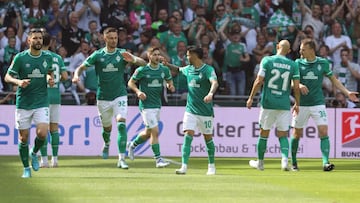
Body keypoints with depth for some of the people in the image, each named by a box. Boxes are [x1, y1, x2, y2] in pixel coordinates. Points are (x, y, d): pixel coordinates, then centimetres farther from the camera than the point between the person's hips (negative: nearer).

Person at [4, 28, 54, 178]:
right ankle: (26, 168, 19)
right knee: (24, 137, 2)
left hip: (41, 103, 1)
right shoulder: (20, 58, -6)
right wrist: (18, 82, -22)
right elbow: (7, 77, -2)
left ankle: (34, 153, 17)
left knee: (42, 133, -16)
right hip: (23, 103, -1)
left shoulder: (48, 57, 3)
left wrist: (50, 79, 0)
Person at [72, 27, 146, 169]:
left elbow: (143, 63, -11)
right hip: (103, 97, 1)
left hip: (120, 96, -1)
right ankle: (107, 143, 50)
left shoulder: (122, 54, -2)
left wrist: (133, 59, -33)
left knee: (121, 124, -20)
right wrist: (76, 76, -19)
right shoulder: (98, 55, -1)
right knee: (107, 127, 14)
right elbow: (82, 67, 4)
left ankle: (121, 159, -21)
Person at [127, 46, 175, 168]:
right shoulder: (142, 70, -9)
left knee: (148, 133, 16)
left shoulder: (164, 70, 4)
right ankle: (158, 160, -8)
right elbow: (130, 83, 0)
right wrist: (138, 91, -18)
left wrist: (171, 86, -6)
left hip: (157, 105, 6)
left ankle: (132, 145, 43)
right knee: (155, 131, -13)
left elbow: (169, 81, 17)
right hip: (146, 105, -6)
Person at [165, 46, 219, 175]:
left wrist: (210, 93, -48)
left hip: (205, 111, -4)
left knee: (208, 137, 8)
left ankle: (212, 166, 26)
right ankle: (184, 166, -17)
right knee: (188, 135, -11)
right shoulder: (188, 69, 9)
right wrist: (167, 64, 28)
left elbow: (215, 83, -30)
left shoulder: (208, 69, -12)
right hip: (191, 110, 4)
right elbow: (179, 69, 33)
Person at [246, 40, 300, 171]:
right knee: (283, 135, 7)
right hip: (284, 105, 1)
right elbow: (296, 87, 2)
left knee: (264, 133, 10)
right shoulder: (293, 65, 2)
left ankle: (260, 162, 20)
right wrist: (297, 104, 14)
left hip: (268, 102, -1)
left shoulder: (267, 60, -3)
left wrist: (251, 98, 2)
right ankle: (285, 161, -12)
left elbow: (259, 81, -5)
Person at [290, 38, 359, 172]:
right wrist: (299, 85, -28)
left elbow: (333, 79, 11)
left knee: (323, 132, -13)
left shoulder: (323, 63, 1)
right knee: (297, 133, 6)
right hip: (301, 104, 0)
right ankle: (293, 162, 23)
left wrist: (347, 93, 4)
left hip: (318, 103, 0)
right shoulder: (298, 63, 0)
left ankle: (325, 163, -17)